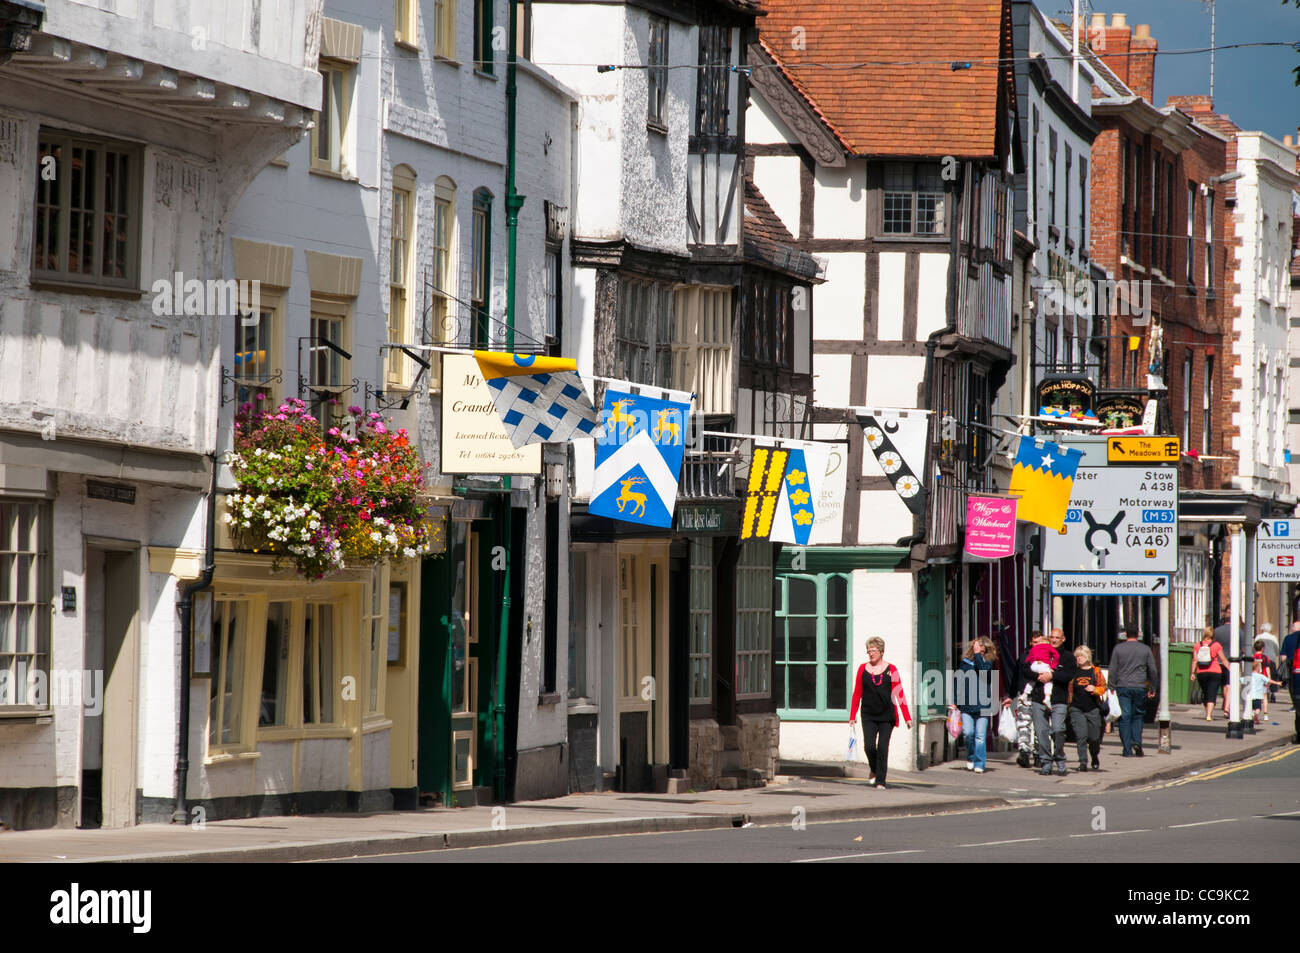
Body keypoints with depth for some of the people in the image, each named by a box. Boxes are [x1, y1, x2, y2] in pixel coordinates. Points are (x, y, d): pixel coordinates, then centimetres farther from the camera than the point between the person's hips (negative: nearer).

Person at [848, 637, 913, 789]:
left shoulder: (891, 670, 0)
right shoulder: (863, 669, 5)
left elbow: (899, 695, 0)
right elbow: (857, 694, 11)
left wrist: (907, 717, -4)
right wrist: (852, 716, 8)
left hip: (887, 716, -1)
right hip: (868, 716, 1)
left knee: (882, 749, -4)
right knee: (869, 746, -9)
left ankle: (880, 781, 4)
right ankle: (874, 770, 21)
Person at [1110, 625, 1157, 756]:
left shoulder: (1118, 649, 1)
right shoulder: (1145, 650, 5)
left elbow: (1113, 670, 0)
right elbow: (1152, 670, 7)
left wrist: (1112, 688, 4)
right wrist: (1152, 689, 15)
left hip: (1123, 687, -1)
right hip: (1140, 687, 1)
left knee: (1124, 718, 1)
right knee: (1137, 716, 14)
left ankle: (1127, 750, -2)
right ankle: (1137, 742, -6)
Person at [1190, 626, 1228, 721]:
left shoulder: (1198, 646, 3)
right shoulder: (1216, 645, -3)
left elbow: (1195, 660, 1)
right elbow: (1223, 660, 0)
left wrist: (1193, 673, 4)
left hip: (1201, 673, 3)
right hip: (1215, 672, -3)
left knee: (1205, 694, 18)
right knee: (1212, 695, -4)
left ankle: (1208, 713, 28)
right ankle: (1209, 715, -17)